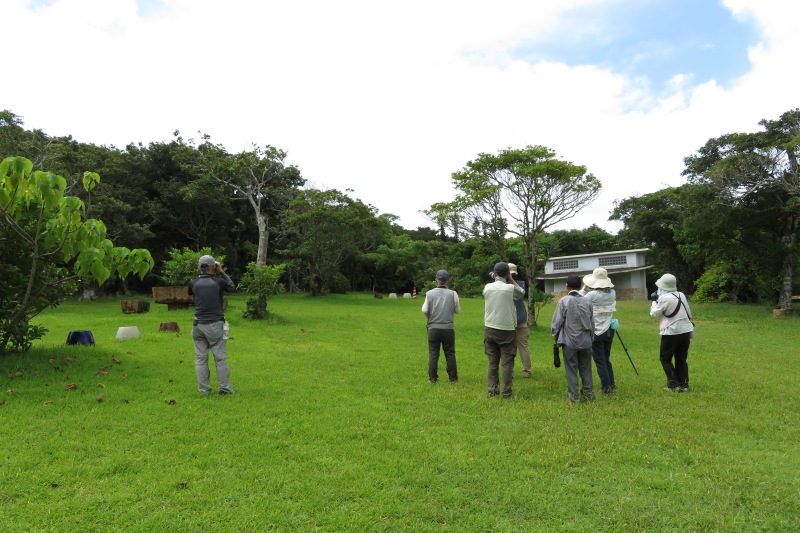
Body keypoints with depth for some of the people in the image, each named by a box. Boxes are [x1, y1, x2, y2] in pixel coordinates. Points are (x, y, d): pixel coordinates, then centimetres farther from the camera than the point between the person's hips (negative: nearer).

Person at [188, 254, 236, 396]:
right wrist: (221, 271, 17)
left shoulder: (193, 284, 1)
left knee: (200, 358, 8)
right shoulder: (218, 282, -8)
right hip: (215, 325, -3)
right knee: (220, 358, 4)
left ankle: (204, 389, 11)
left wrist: (200, 274, 19)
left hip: (199, 325, 3)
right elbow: (232, 287, 13)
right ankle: (225, 388, 9)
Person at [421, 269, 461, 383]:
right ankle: (453, 378, 14)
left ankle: (432, 377, 9)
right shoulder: (453, 294, -3)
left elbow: (424, 311, -4)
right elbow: (458, 310, 5)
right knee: (450, 354, 9)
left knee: (433, 353, 7)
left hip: (433, 328, 0)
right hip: (448, 328, 0)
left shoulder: (430, 293, -3)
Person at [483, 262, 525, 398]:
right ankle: (506, 391, 6)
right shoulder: (510, 288, -11)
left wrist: (494, 279, 17)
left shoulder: (487, 287, -2)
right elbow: (521, 293, 10)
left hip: (490, 329, 4)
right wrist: (511, 279, 12)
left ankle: (492, 389, 16)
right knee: (507, 362, 3)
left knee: (492, 362, 12)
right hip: (506, 330, -3)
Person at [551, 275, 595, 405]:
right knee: (585, 368, 15)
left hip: (570, 341, -3)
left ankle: (574, 395, 12)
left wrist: (554, 334, 8)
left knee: (571, 369, 6)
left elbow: (557, 321, -9)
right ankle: (588, 392, 23)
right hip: (586, 340, 4)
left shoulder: (564, 301, -13)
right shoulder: (587, 302, -1)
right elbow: (592, 322, 8)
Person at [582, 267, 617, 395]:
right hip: (609, 330, 6)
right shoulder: (612, 293, 0)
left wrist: (584, 290, 2)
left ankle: (607, 388, 5)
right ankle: (612, 385, 25)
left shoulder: (592, 295, -18)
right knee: (606, 359, 19)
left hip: (596, 332, -6)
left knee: (600, 361, 3)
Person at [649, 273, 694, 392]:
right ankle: (684, 385, 14)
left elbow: (654, 314, -4)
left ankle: (673, 385, 4)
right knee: (681, 359, 14)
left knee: (665, 359, 6)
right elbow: (689, 314, 13)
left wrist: (655, 301, 10)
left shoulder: (664, 298, -15)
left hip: (671, 333, -7)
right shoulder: (682, 295, 7)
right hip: (685, 331, 7)